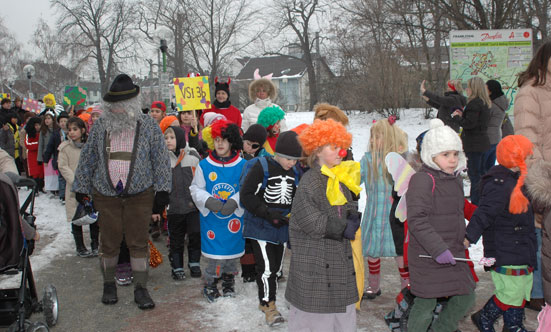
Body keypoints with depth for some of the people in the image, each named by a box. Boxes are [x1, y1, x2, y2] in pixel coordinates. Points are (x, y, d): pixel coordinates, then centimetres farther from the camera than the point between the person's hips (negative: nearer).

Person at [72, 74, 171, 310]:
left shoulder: (148, 126, -2)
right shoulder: (100, 126, 3)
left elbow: (161, 158, 0)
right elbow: (87, 158, 11)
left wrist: (162, 190, -4)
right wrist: (81, 188, 12)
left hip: (140, 195, -2)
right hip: (106, 195, 2)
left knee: (138, 242, 4)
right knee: (109, 242, 10)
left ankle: (141, 288, 15)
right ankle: (109, 283, 29)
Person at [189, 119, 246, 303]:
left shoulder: (242, 165, -2)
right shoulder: (204, 165, -2)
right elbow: (196, 189, 4)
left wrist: (234, 202, -16)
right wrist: (208, 201, -14)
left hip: (234, 218, 1)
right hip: (211, 218, -1)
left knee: (232, 251, 13)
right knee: (214, 254, -2)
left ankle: (229, 282, 34)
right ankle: (210, 285, 18)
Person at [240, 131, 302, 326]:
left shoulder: (295, 172, 2)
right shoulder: (261, 167, -15)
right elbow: (246, 196, -15)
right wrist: (268, 213, -21)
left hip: (282, 227, 6)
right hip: (260, 226, -6)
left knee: (277, 267, 14)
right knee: (266, 267, -9)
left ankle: (266, 301, 32)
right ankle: (268, 305, 8)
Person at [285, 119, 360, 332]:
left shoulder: (341, 180, 9)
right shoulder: (309, 182, -16)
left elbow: (351, 210, 14)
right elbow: (311, 221, -22)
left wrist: (352, 219, -9)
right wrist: (344, 228, -13)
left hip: (341, 260, 8)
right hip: (314, 264, -8)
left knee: (344, 314, 15)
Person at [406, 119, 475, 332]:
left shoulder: (455, 179, 11)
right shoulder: (422, 180, -16)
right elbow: (417, 220, -23)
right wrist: (438, 249, -26)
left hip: (454, 253, 8)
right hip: (427, 256, -8)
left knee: (466, 298, 12)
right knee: (426, 304, 0)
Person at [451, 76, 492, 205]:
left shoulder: (474, 103, -17)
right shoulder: (484, 103, 13)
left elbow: (469, 124, -21)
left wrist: (456, 117, -7)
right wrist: (462, 116, 12)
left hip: (473, 144, -10)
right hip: (482, 142, 10)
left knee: (474, 175, -6)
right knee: (480, 174, 17)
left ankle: (475, 203, -3)